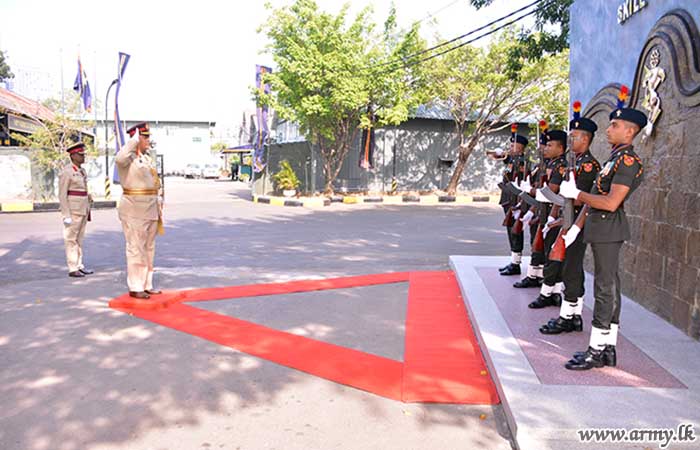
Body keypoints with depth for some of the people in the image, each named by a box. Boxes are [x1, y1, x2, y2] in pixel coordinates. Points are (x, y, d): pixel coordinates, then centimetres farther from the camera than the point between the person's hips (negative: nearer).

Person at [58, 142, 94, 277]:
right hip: (72, 210, -8)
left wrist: (87, 210, 17)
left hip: (82, 209, 8)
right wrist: (66, 215, -18)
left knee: (79, 239, 12)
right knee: (71, 239, -2)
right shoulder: (66, 172, -13)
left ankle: (79, 266, 18)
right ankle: (72, 269, 3)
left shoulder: (82, 171, 13)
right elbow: (62, 195, -15)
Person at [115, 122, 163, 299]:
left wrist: (158, 206, 19)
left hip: (150, 210, 9)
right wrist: (134, 140, -25)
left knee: (148, 249, 13)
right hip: (134, 210, -9)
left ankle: (146, 285, 22)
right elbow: (119, 159, -36)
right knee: (136, 249, -3)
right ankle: (135, 288, 5)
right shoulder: (129, 158, -10)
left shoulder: (148, 158, 16)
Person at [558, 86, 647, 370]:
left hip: (608, 229, -10)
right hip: (601, 229, 10)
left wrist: (576, 193, -15)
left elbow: (611, 203, -23)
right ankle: (607, 348, 22)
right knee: (608, 287, 13)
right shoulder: (615, 158, 16)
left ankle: (597, 352, 3)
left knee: (605, 288, -4)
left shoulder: (628, 160, -15)